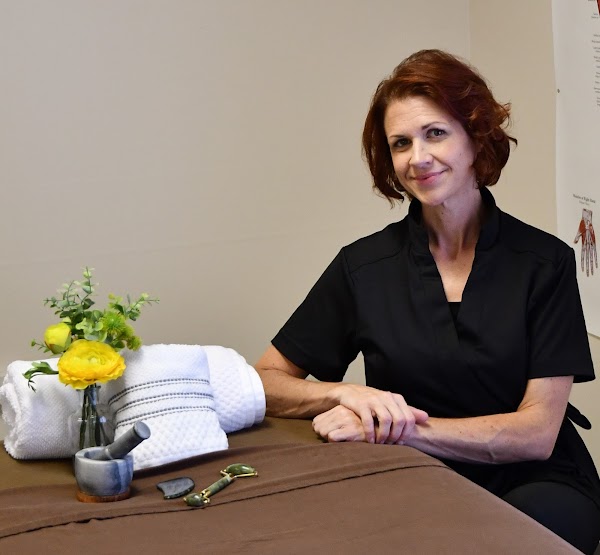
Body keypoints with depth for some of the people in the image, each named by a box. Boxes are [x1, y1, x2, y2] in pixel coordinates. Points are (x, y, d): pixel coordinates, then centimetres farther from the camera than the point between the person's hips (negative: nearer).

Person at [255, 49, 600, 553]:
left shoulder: (545, 262, -4)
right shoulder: (363, 266, -1)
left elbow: (537, 433, -9)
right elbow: (265, 382, 1)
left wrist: (399, 427, -20)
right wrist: (347, 394, -20)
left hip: (536, 487, -1)